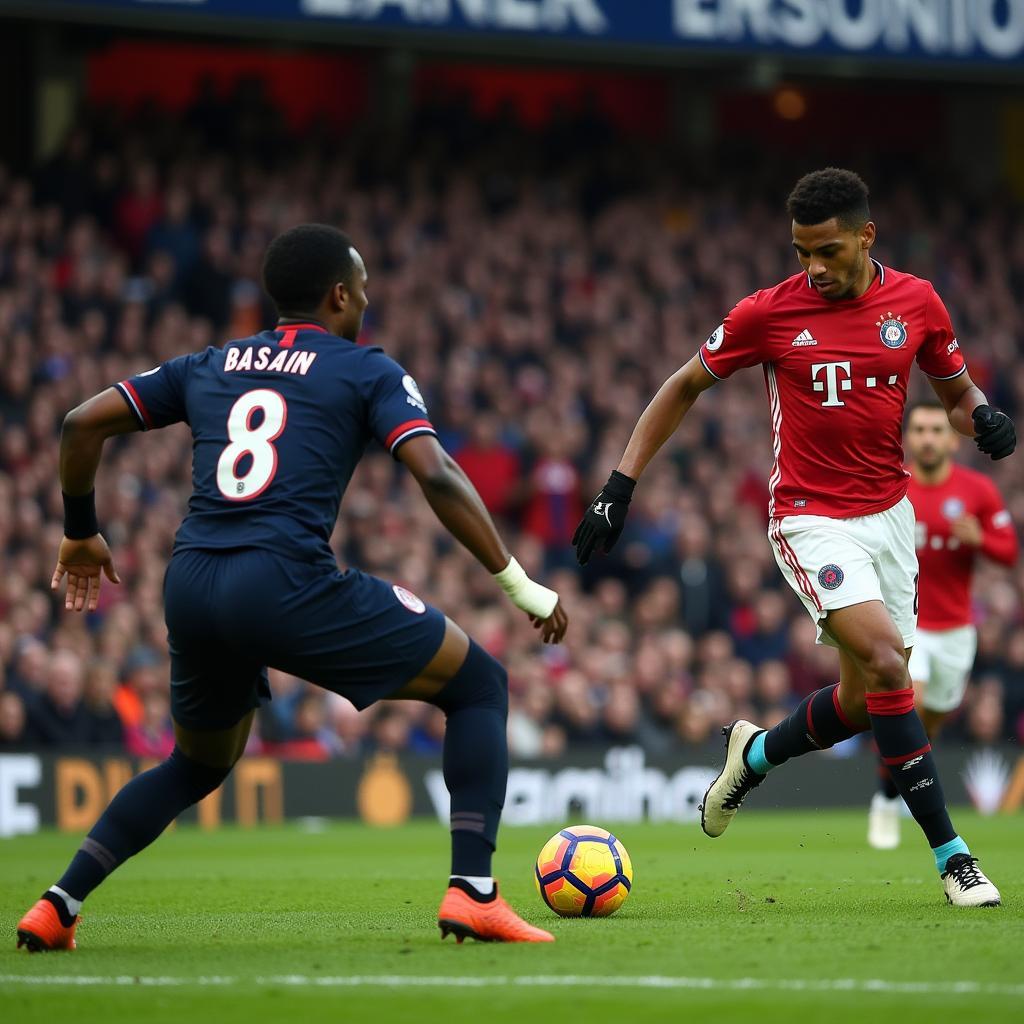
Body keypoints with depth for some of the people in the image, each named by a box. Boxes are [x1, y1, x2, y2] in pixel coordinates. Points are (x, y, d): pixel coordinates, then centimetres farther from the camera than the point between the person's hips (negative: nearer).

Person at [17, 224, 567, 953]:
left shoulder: (210, 366, 23)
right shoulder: (368, 372, 9)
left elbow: (84, 423, 20)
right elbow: (436, 476, -6)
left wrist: (81, 534, 33)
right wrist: (517, 581, -2)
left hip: (191, 589, 6)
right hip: (289, 584, -6)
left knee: (198, 765, 32)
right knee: (480, 686, 10)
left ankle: (58, 908, 19)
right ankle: (473, 892, -5)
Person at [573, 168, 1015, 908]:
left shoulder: (916, 302, -2)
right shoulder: (770, 313, -9)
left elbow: (957, 390, 14)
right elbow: (686, 386, 5)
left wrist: (982, 416, -11)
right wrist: (621, 484, 1)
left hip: (889, 513, 4)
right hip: (811, 520, -4)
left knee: (865, 700, 8)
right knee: (885, 661, -23)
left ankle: (754, 755, 39)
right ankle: (951, 854, -19)